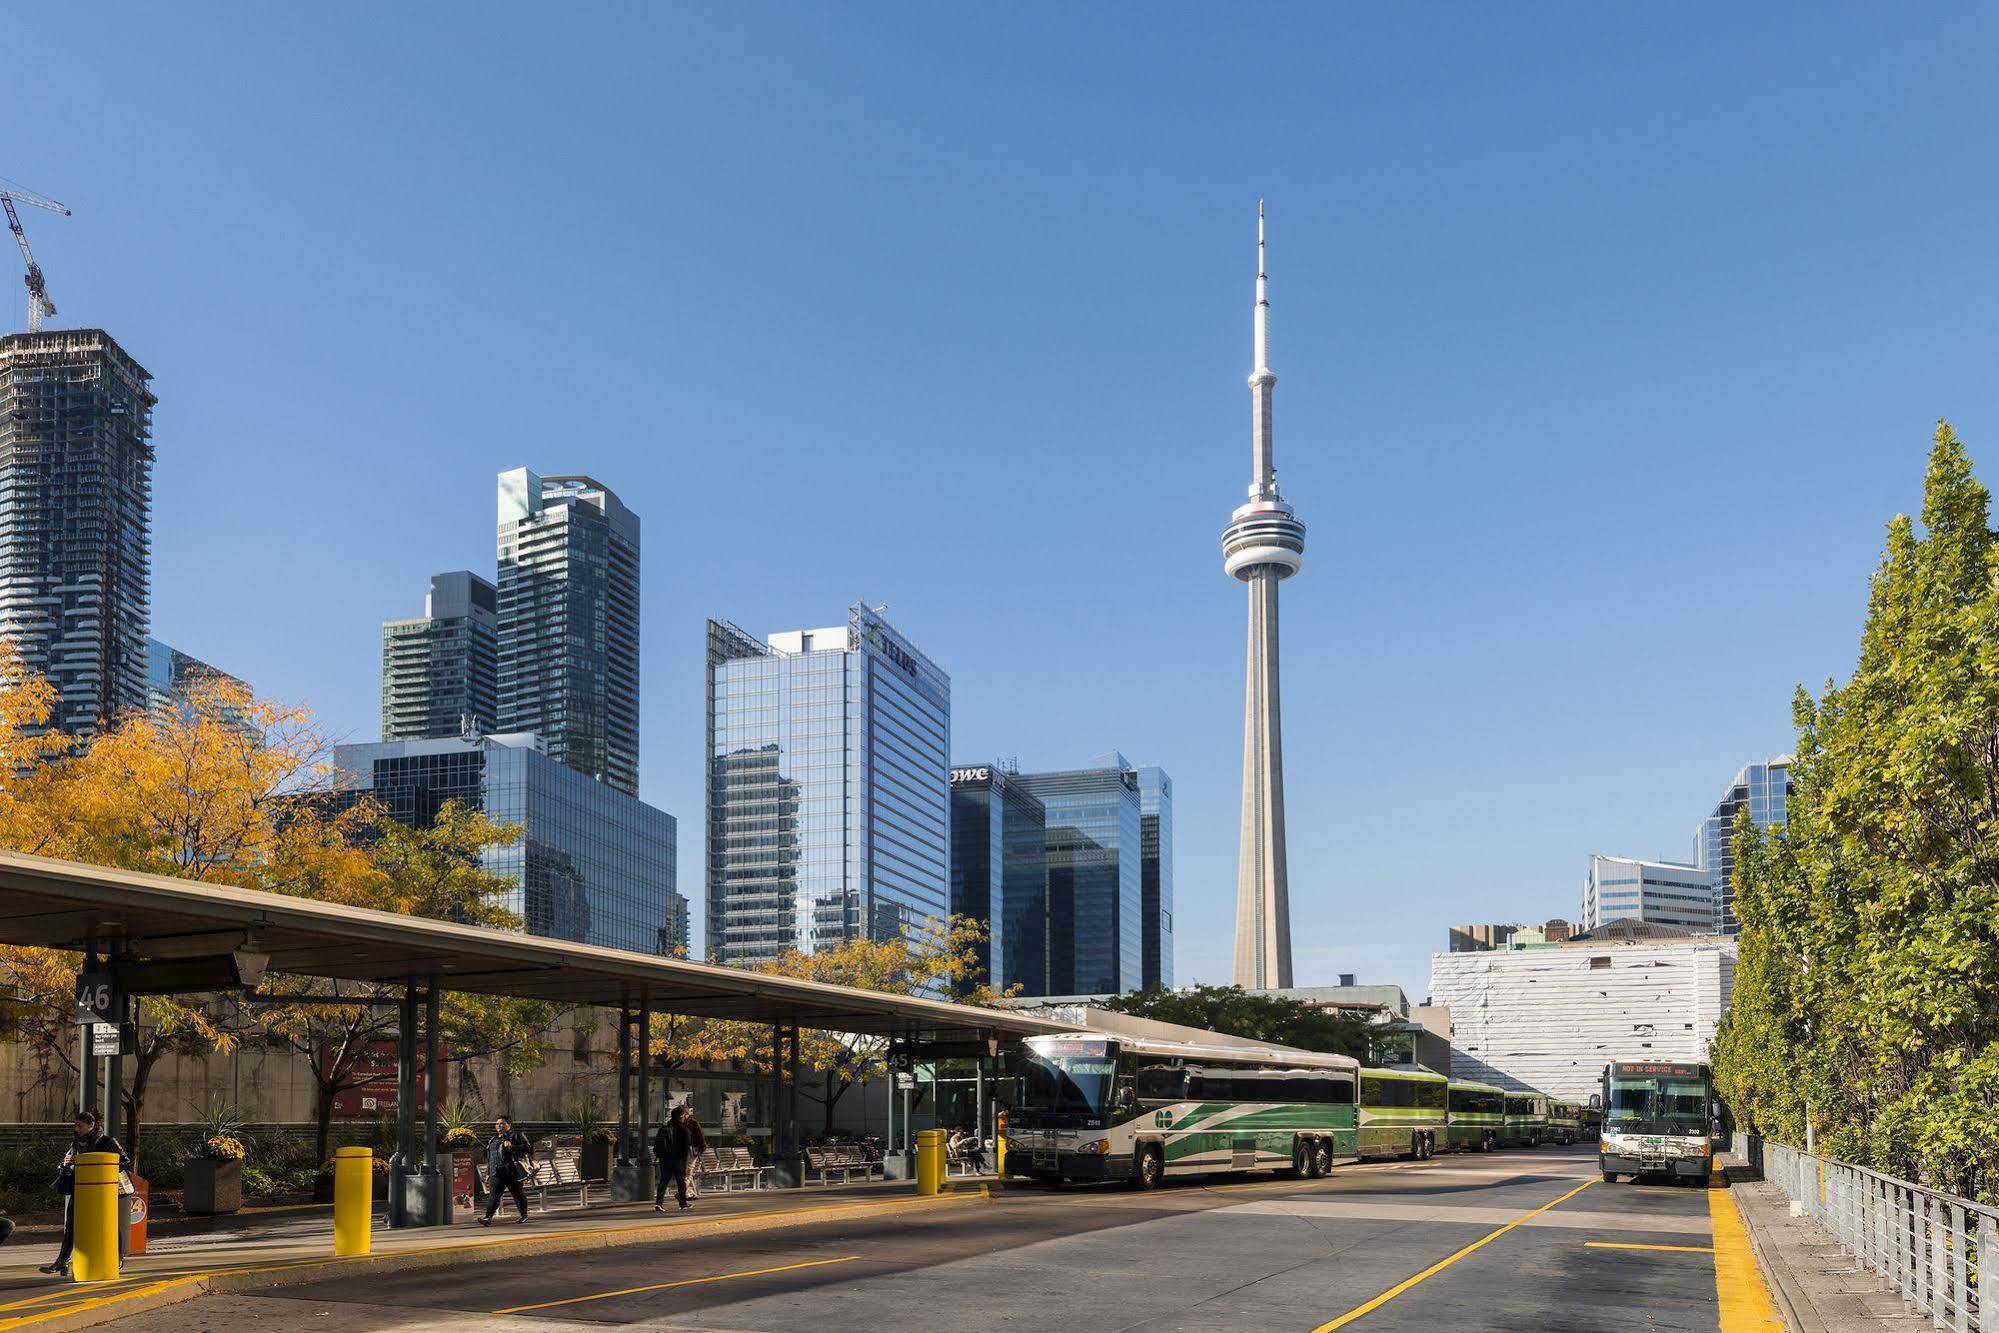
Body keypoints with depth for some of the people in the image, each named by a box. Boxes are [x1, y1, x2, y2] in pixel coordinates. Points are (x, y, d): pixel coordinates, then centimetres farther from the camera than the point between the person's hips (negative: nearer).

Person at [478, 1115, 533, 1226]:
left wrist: (512, 1147, -21)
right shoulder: (493, 1140, 20)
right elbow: (489, 1158, 26)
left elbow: (527, 1148, -10)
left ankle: (524, 1215, 22)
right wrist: (488, 1173, 21)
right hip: (496, 1173, 4)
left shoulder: (516, 1136, 1)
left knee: (518, 1194, 5)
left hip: (513, 1172, -4)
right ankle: (488, 1218, -19)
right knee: (493, 1194, -10)